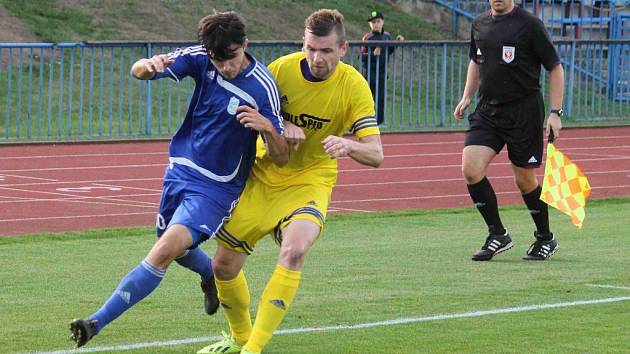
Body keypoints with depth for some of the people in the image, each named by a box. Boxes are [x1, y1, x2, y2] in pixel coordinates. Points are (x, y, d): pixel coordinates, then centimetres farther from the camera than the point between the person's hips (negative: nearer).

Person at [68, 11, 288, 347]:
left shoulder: (263, 87, -21)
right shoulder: (200, 58, -10)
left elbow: (281, 158, -17)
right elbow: (138, 71, -12)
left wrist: (268, 128, -40)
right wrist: (148, 66, -37)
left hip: (216, 187, -6)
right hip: (180, 169, 6)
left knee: (167, 249, -22)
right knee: (173, 245, 23)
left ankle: (97, 322, -21)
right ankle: (211, 276, 57)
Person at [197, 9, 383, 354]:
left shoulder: (353, 86, -16)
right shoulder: (282, 68, -12)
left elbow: (376, 154, -19)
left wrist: (348, 145, -42)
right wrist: (279, 126, -22)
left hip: (309, 183, -3)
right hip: (262, 178, 3)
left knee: (293, 251, -31)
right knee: (224, 266, 4)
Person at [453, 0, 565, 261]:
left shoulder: (529, 25, -9)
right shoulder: (480, 25, 8)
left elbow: (555, 68, -5)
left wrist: (555, 112, -10)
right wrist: (466, 97, 14)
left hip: (524, 112, -5)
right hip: (487, 110, 5)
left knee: (525, 180, 4)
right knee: (470, 170, -12)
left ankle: (546, 238, 26)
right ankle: (498, 235, 2)